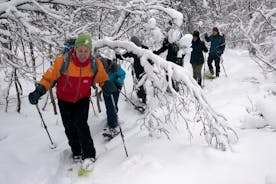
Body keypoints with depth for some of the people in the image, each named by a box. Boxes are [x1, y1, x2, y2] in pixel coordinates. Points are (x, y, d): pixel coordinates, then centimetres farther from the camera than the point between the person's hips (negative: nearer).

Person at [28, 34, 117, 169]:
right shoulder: (62, 61, -26)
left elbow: (102, 79, -6)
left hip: (82, 99, -1)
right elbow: (49, 77, -15)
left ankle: (89, 155, -9)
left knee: (81, 124, -19)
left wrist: (107, 85, -29)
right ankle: (76, 153, 28)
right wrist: (39, 91, -29)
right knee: (70, 128, 7)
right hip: (64, 100, 1)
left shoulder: (96, 64, -20)